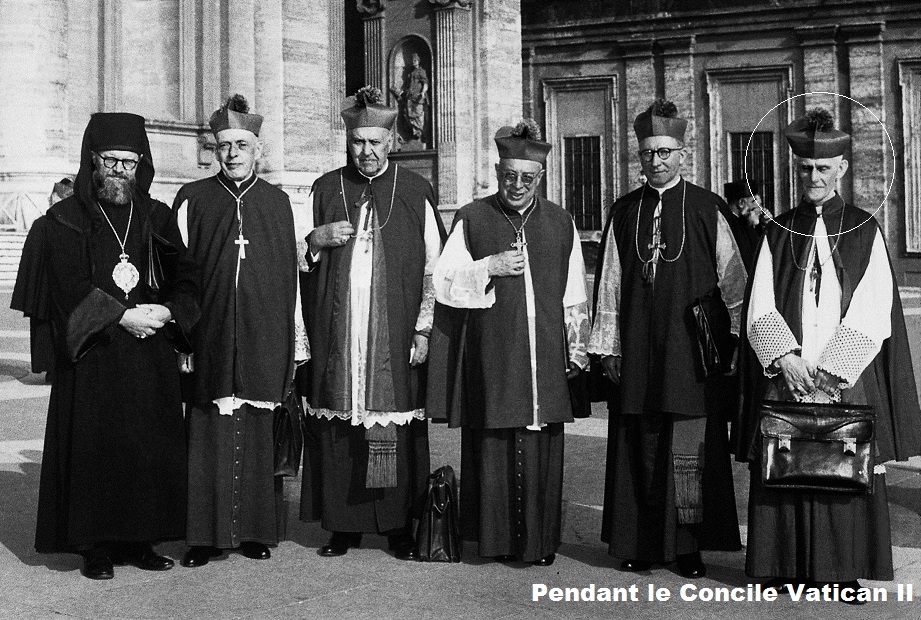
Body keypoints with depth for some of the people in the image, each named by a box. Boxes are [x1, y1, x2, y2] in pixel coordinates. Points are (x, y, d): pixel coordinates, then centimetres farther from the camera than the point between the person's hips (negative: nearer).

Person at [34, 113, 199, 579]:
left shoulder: (157, 217, 12)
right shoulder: (66, 220, 2)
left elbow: (185, 278, 8)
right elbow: (69, 288, -8)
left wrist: (166, 312, -12)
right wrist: (122, 316, -17)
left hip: (151, 355, 3)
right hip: (93, 357, -3)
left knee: (150, 449, 2)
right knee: (95, 448, -2)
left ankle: (140, 539, 12)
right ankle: (96, 546, 7)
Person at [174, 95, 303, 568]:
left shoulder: (278, 202, 9)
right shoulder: (192, 199, 5)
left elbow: (290, 277, 10)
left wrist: (291, 346, 7)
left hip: (264, 340, 1)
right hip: (210, 340, -1)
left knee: (259, 436, 4)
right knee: (208, 436, -1)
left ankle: (257, 530, 14)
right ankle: (206, 534, 8)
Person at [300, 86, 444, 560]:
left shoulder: (415, 192, 3)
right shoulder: (326, 189, 10)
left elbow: (434, 267, 2)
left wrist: (424, 329, -4)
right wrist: (317, 239, -5)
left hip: (396, 337, -2)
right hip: (336, 336, 2)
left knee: (396, 427, 0)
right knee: (338, 426, 2)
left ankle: (399, 526, 10)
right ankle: (343, 524, 12)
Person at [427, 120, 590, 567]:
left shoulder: (560, 224, 9)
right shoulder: (472, 220, 3)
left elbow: (574, 298, 11)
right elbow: (443, 282, 0)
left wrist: (577, 350, 7)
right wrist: (489, 268, -12)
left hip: (543, 357, 2)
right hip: (491, 355, -1)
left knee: (541, 446, 3)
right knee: (493, 443, 0)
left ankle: (540, 539, 13)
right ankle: (497, 536, 12)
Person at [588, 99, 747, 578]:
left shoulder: (707, 210, 1)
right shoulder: (624, 213, 8)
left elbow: (733, 281, 2)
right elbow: (609, 283, 9)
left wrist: (734, 337, -2)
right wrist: (607, 345, 5)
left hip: (692, 351, -2)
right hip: (637, 351, 2)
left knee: (690, 450, 0)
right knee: (641, 447, 7)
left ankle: (688, 543, 11)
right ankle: (642, 543, 17)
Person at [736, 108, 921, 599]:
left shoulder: (865, 233, 5)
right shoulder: (777, 235, 9)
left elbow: (871, 317, -4)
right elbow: (759, 309, 0)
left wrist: (828, 374, -13)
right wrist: (788, 358, -16)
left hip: (848, 382, -1)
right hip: (784, 378, 1)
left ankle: (843, 571, 13)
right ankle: (786, 567, 12)